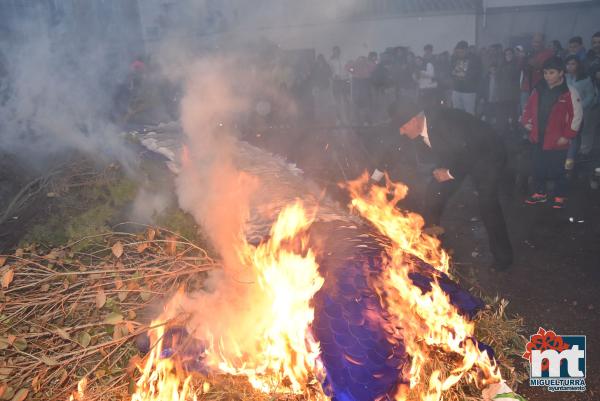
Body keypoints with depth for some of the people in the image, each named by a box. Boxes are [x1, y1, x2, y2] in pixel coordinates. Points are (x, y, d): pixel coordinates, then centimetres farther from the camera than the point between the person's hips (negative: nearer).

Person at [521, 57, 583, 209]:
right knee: (538, 168, 15)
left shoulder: (569, 92, -11)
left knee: (557, 170, 5)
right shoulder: (539, 90, 5)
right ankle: (540, 193, 31)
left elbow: (577, 115, -9)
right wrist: (526, 121, 4)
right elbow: (529, 107, 18)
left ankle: (560, 197, 21)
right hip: (538, 139, 5)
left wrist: (567, 136, -11)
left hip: (557, 141, -5)